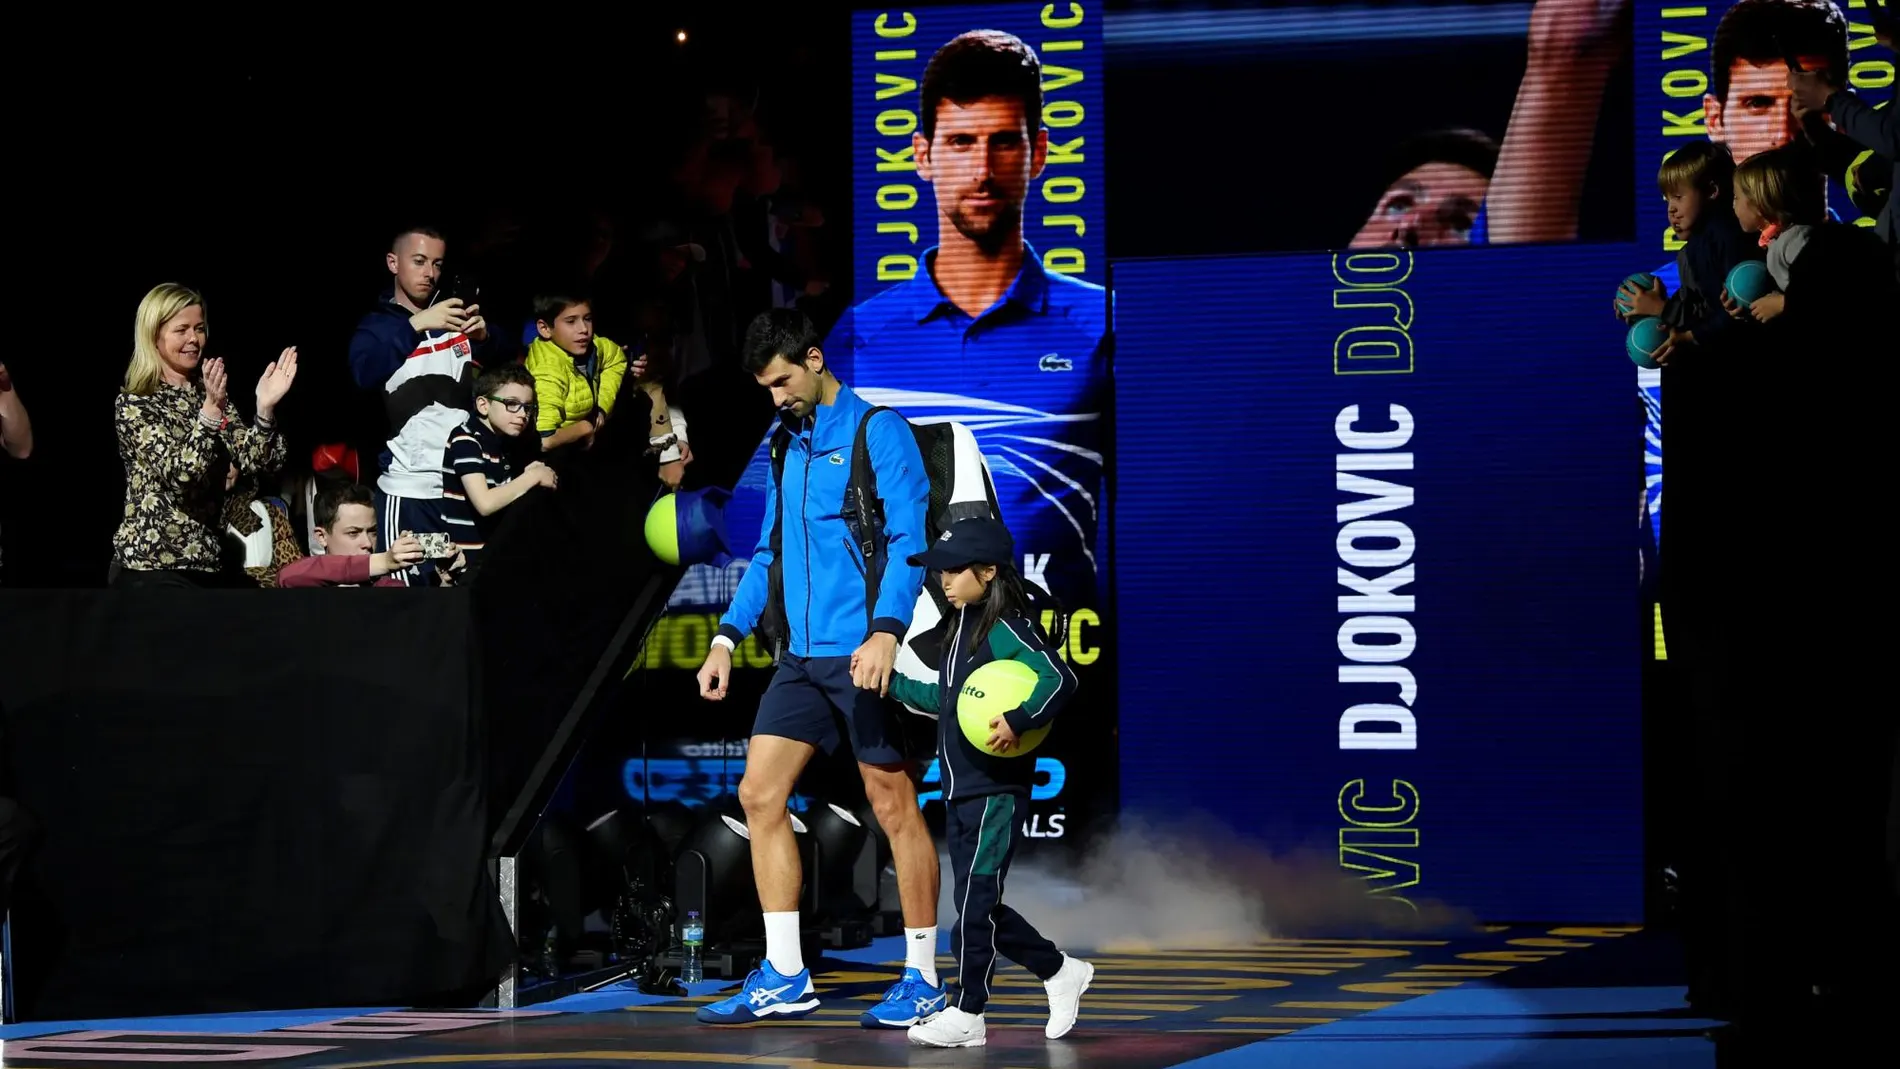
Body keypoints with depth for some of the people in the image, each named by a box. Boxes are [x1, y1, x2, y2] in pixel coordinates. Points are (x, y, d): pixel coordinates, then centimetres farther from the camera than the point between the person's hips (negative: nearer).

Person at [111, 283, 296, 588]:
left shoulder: (211, 393, 12)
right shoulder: (133, 404, -7)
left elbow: (252, 461, -2)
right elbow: (179, 473, -21)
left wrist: (265, 408, -19)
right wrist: (211, 408, -32)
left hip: (205, 563, 6)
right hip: (152, 565, -6)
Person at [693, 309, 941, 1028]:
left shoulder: (878, 433, -5)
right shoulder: (789, 448, 17)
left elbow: (908, 539, -14)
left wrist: (886, 632, -25)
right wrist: (728, 636, 16)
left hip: (862, 653, -8)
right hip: (801, 657, 8)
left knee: (894, 807, -3)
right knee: (759, 795, 2)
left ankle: (923, 981, 4)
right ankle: (783, 977, 8)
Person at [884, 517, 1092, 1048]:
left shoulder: (1006, 629, -12)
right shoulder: (960, 628, 15)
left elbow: (1059, 679, -23)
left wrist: (1019, 721, -32)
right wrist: (891, 683, 21)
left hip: (996, 789, -9)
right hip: (959, 790, 9)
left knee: (974, 899, -8)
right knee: (979, 905, 11)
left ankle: (966, 1013, -3)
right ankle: (1060, 971, 25)